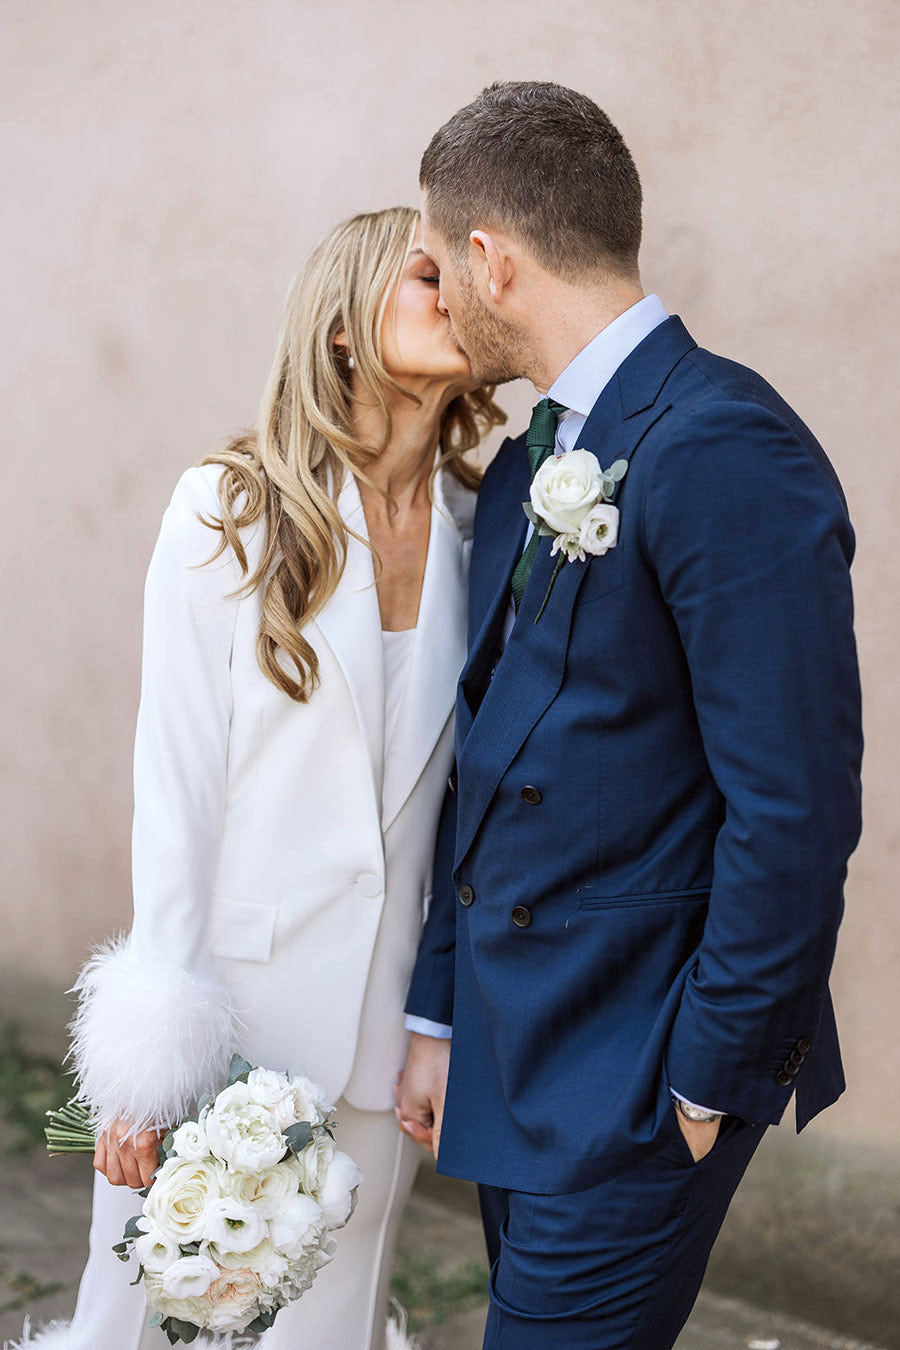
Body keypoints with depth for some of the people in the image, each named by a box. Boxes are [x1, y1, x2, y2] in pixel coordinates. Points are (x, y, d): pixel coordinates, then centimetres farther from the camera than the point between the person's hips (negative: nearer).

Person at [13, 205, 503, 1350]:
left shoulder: (476, 532, 3)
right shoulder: (231, 512, -7)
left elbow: (458, 784, 7)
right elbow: (175, 781, -8)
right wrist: (154, 1058, -10)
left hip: (383, 1021, 3)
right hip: (235, 995, -3)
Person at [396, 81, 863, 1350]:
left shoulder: (725, 448, -19)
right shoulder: (526, 467, 11)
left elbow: (796, 807, -22)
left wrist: (711, 1081, -16)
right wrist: (439, 1016, 14)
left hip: (636, 1082, -8)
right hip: (521, 1056, 9)